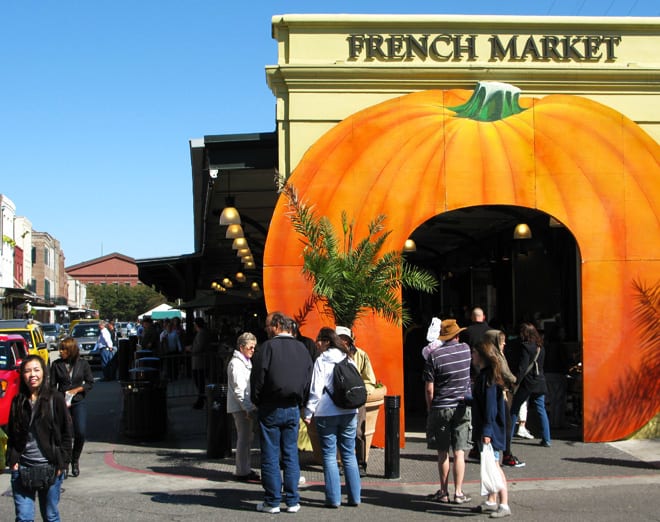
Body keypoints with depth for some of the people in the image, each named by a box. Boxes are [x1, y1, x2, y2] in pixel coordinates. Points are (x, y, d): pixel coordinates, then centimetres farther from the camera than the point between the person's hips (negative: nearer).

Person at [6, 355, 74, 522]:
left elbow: (67, 434, -1)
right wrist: (12, 460, 0)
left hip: (50, 468, -2)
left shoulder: (56, 400, -3)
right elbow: (11, 435, 13)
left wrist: (62, 463, -6)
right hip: (22, 468, 2)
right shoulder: (17, 402, 7)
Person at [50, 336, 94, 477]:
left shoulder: (83, 364, 2)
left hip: (78, 403, 0)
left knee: (80, 433, -9)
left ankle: (75, 459, 14)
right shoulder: (56, 365, 2)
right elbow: (52, 385, 3)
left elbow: (90, 383, 7)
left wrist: (77, 390, -8)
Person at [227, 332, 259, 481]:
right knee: (244, 439, -7)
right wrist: (248, 407, -22)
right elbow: (238, 389, -19)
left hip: (245, 406, 10)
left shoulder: (246, 362, 19)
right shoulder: (236, 363, -13)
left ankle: (245, 470, 21)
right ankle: (242, 472, -3)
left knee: (246, 438, 13)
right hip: (240, 407, -10)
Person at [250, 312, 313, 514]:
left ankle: (272, 501, 7)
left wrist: (257, 401, 4)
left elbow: (257, 378, -10)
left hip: (270, 409, -5)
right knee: (291, 455, 10)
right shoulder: (302, 349, 7)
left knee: (270, 456, 3)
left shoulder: (268, 347, -12)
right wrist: (300, 403, 15)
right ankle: (292, 501, 10)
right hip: (293, 409, 5)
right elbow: (309, 380, 10)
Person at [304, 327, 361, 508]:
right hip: (349, 412, 5)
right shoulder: (348, 359, 10)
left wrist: (308, 412, -4)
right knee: (349, 454, 10)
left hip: (327, 413, -5)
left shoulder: (321, 361, -6)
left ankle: (334, 498, 1)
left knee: (329, 455, 2)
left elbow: (315, 389, -10)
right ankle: (354, 496, 10)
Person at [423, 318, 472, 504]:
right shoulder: (467, 350, -1)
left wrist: (429, 408, 4)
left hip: (441, 408, -2)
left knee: (442, 452, 7)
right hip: (463, 407, 2)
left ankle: (443, 492, 12)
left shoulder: (435, 356, -10)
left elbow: (429, 388, -8)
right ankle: (458, 492, 5)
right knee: (459, 452, 4)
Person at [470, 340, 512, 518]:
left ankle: (504, 505, -10)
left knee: (493, 465, -10)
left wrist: (487, 431, -24)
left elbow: (490, 405, -21)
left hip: (490, 430, -10)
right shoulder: (483, 375, 13)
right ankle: (491, 501, 23)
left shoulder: (488, 376, -16)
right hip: (482, 428, 10)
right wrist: (468, 400, 40)